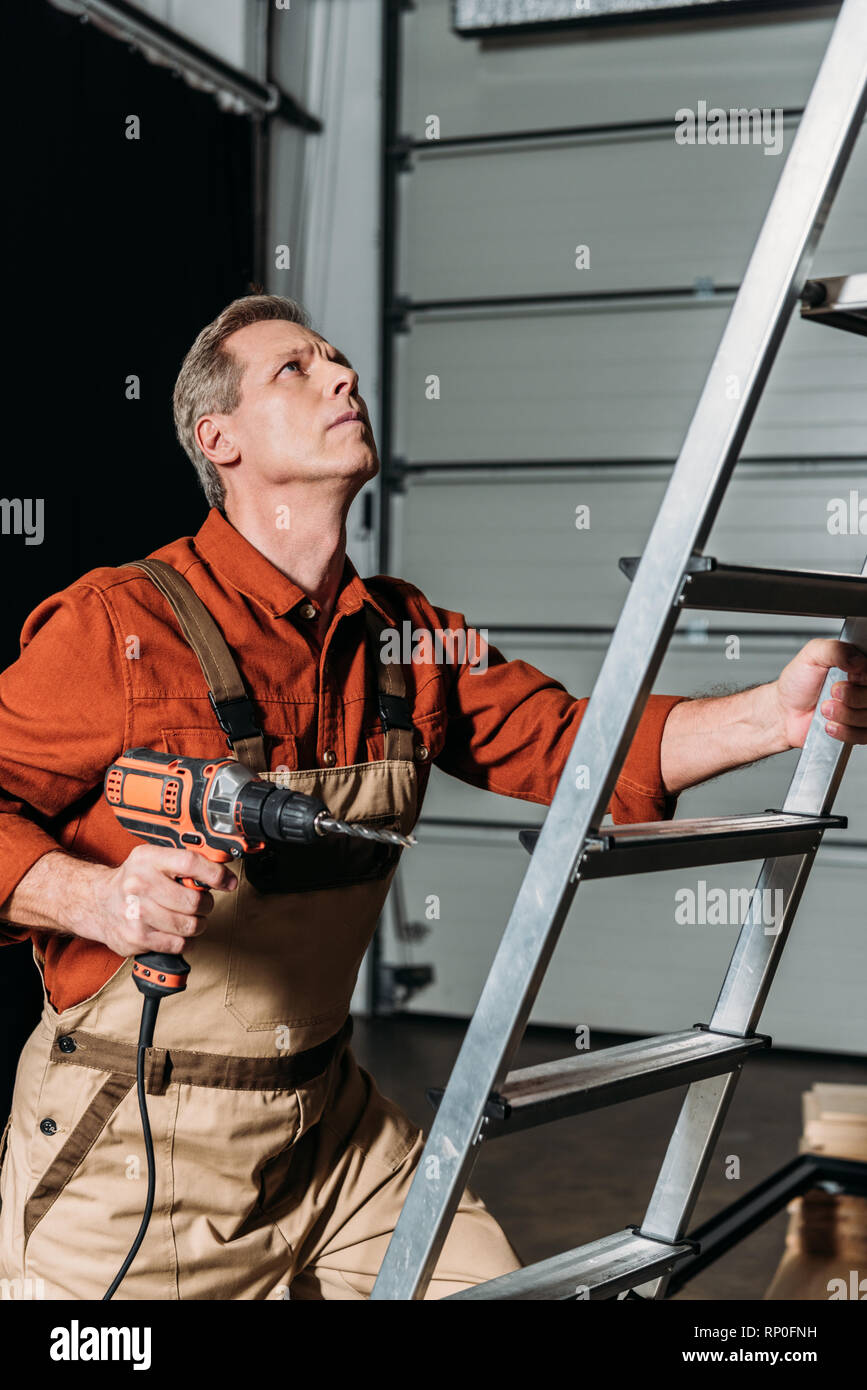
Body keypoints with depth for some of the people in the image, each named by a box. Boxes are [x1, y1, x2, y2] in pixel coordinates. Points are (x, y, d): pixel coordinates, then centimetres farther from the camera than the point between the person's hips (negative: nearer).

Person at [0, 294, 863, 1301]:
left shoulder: (405, 637, 5)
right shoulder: (118, 624, -13)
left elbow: (570, 742, 2)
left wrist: (775, 715, -11)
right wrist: (100, 898, -30)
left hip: (329, 1123, 6)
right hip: (133, 1147, -5)